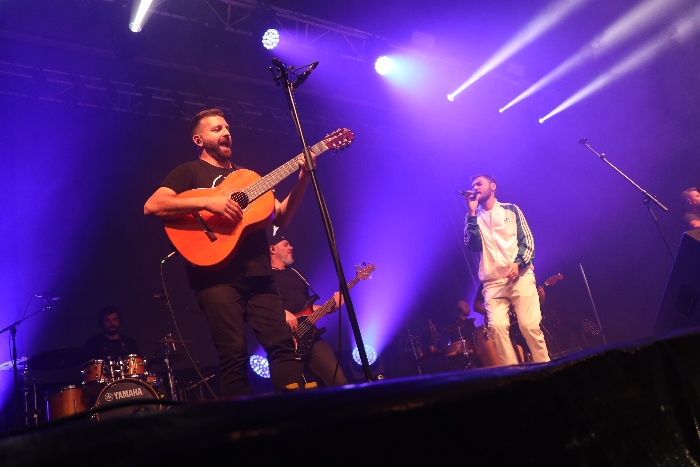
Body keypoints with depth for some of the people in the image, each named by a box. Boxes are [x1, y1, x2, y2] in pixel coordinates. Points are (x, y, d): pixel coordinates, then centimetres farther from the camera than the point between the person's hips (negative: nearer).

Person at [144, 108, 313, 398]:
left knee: (283, 344, -3)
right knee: (234, 355, -9)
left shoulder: (246, 175, 25)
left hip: (258, 273, 5)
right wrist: (207, 201, -18)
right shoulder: (190, 172, 9)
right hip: (217, 275, -5)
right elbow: (152, 206, -8)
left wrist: (302, 179, 2)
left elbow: (281, 218, 16)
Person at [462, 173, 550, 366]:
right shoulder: (474, 218, 16)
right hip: (493, 282, 1)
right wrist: (472, 212, -3)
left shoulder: (510, 210, 13)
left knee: (530, 325, -13)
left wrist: (518, 263, -12)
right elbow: (473, 245, -2)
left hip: (520, 276, -1)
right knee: (497, 326, -18)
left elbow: (527, 241, 6)